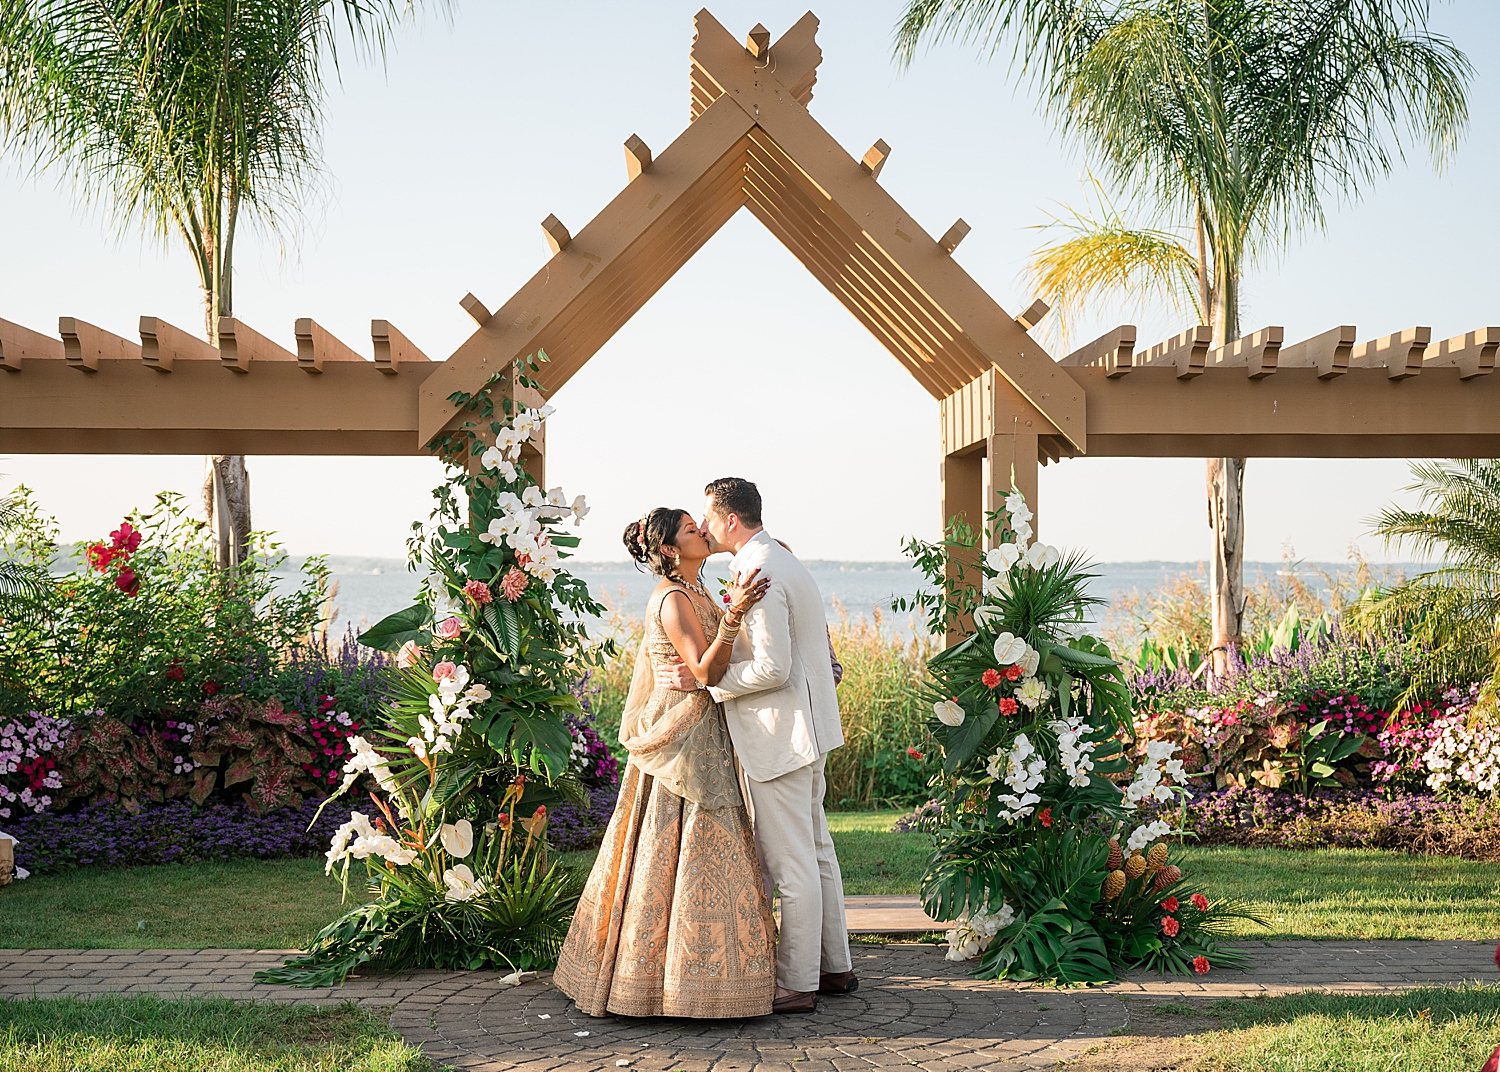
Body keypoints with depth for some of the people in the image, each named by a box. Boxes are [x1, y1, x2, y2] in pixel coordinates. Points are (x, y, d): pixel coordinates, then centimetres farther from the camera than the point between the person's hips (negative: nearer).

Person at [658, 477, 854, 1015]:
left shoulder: (759, 574, -19)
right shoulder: (785, 561, 14)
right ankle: (835, 966, 26)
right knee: (815, 849, 17)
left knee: (790, 862, -3)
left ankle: (797, 985, 4)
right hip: (807, 727, 11)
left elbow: (773, 668, -24)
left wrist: (702, 679, -17)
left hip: (780, 737, -11)